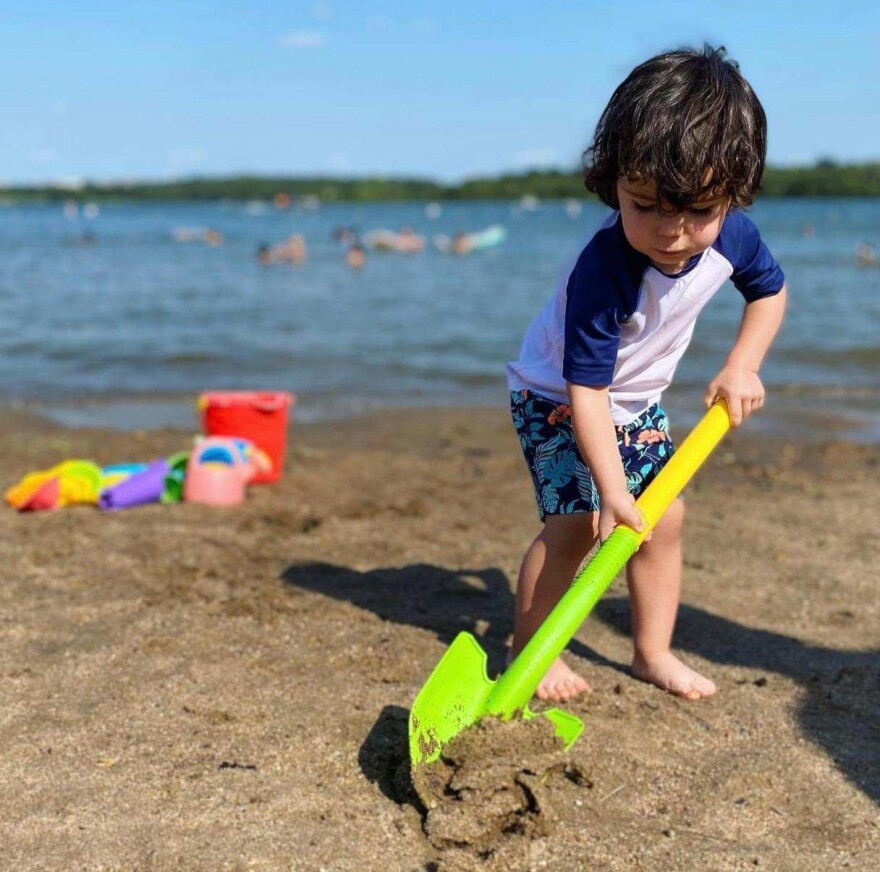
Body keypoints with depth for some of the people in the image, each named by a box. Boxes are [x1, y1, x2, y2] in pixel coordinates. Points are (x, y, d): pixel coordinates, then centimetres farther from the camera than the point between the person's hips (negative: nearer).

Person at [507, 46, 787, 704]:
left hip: (637, 400, 6)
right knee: (577, 521, -17)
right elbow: (586, 386, -35)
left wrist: (742, 366, -8)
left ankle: (654, 652, 19)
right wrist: (612, 488, -37)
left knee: (666, 518, 3)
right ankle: (530, 649, 2)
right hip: (557, 397, -6)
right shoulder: (605, 270, -39)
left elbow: (770, 290, 4)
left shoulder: (731, 234, -21)